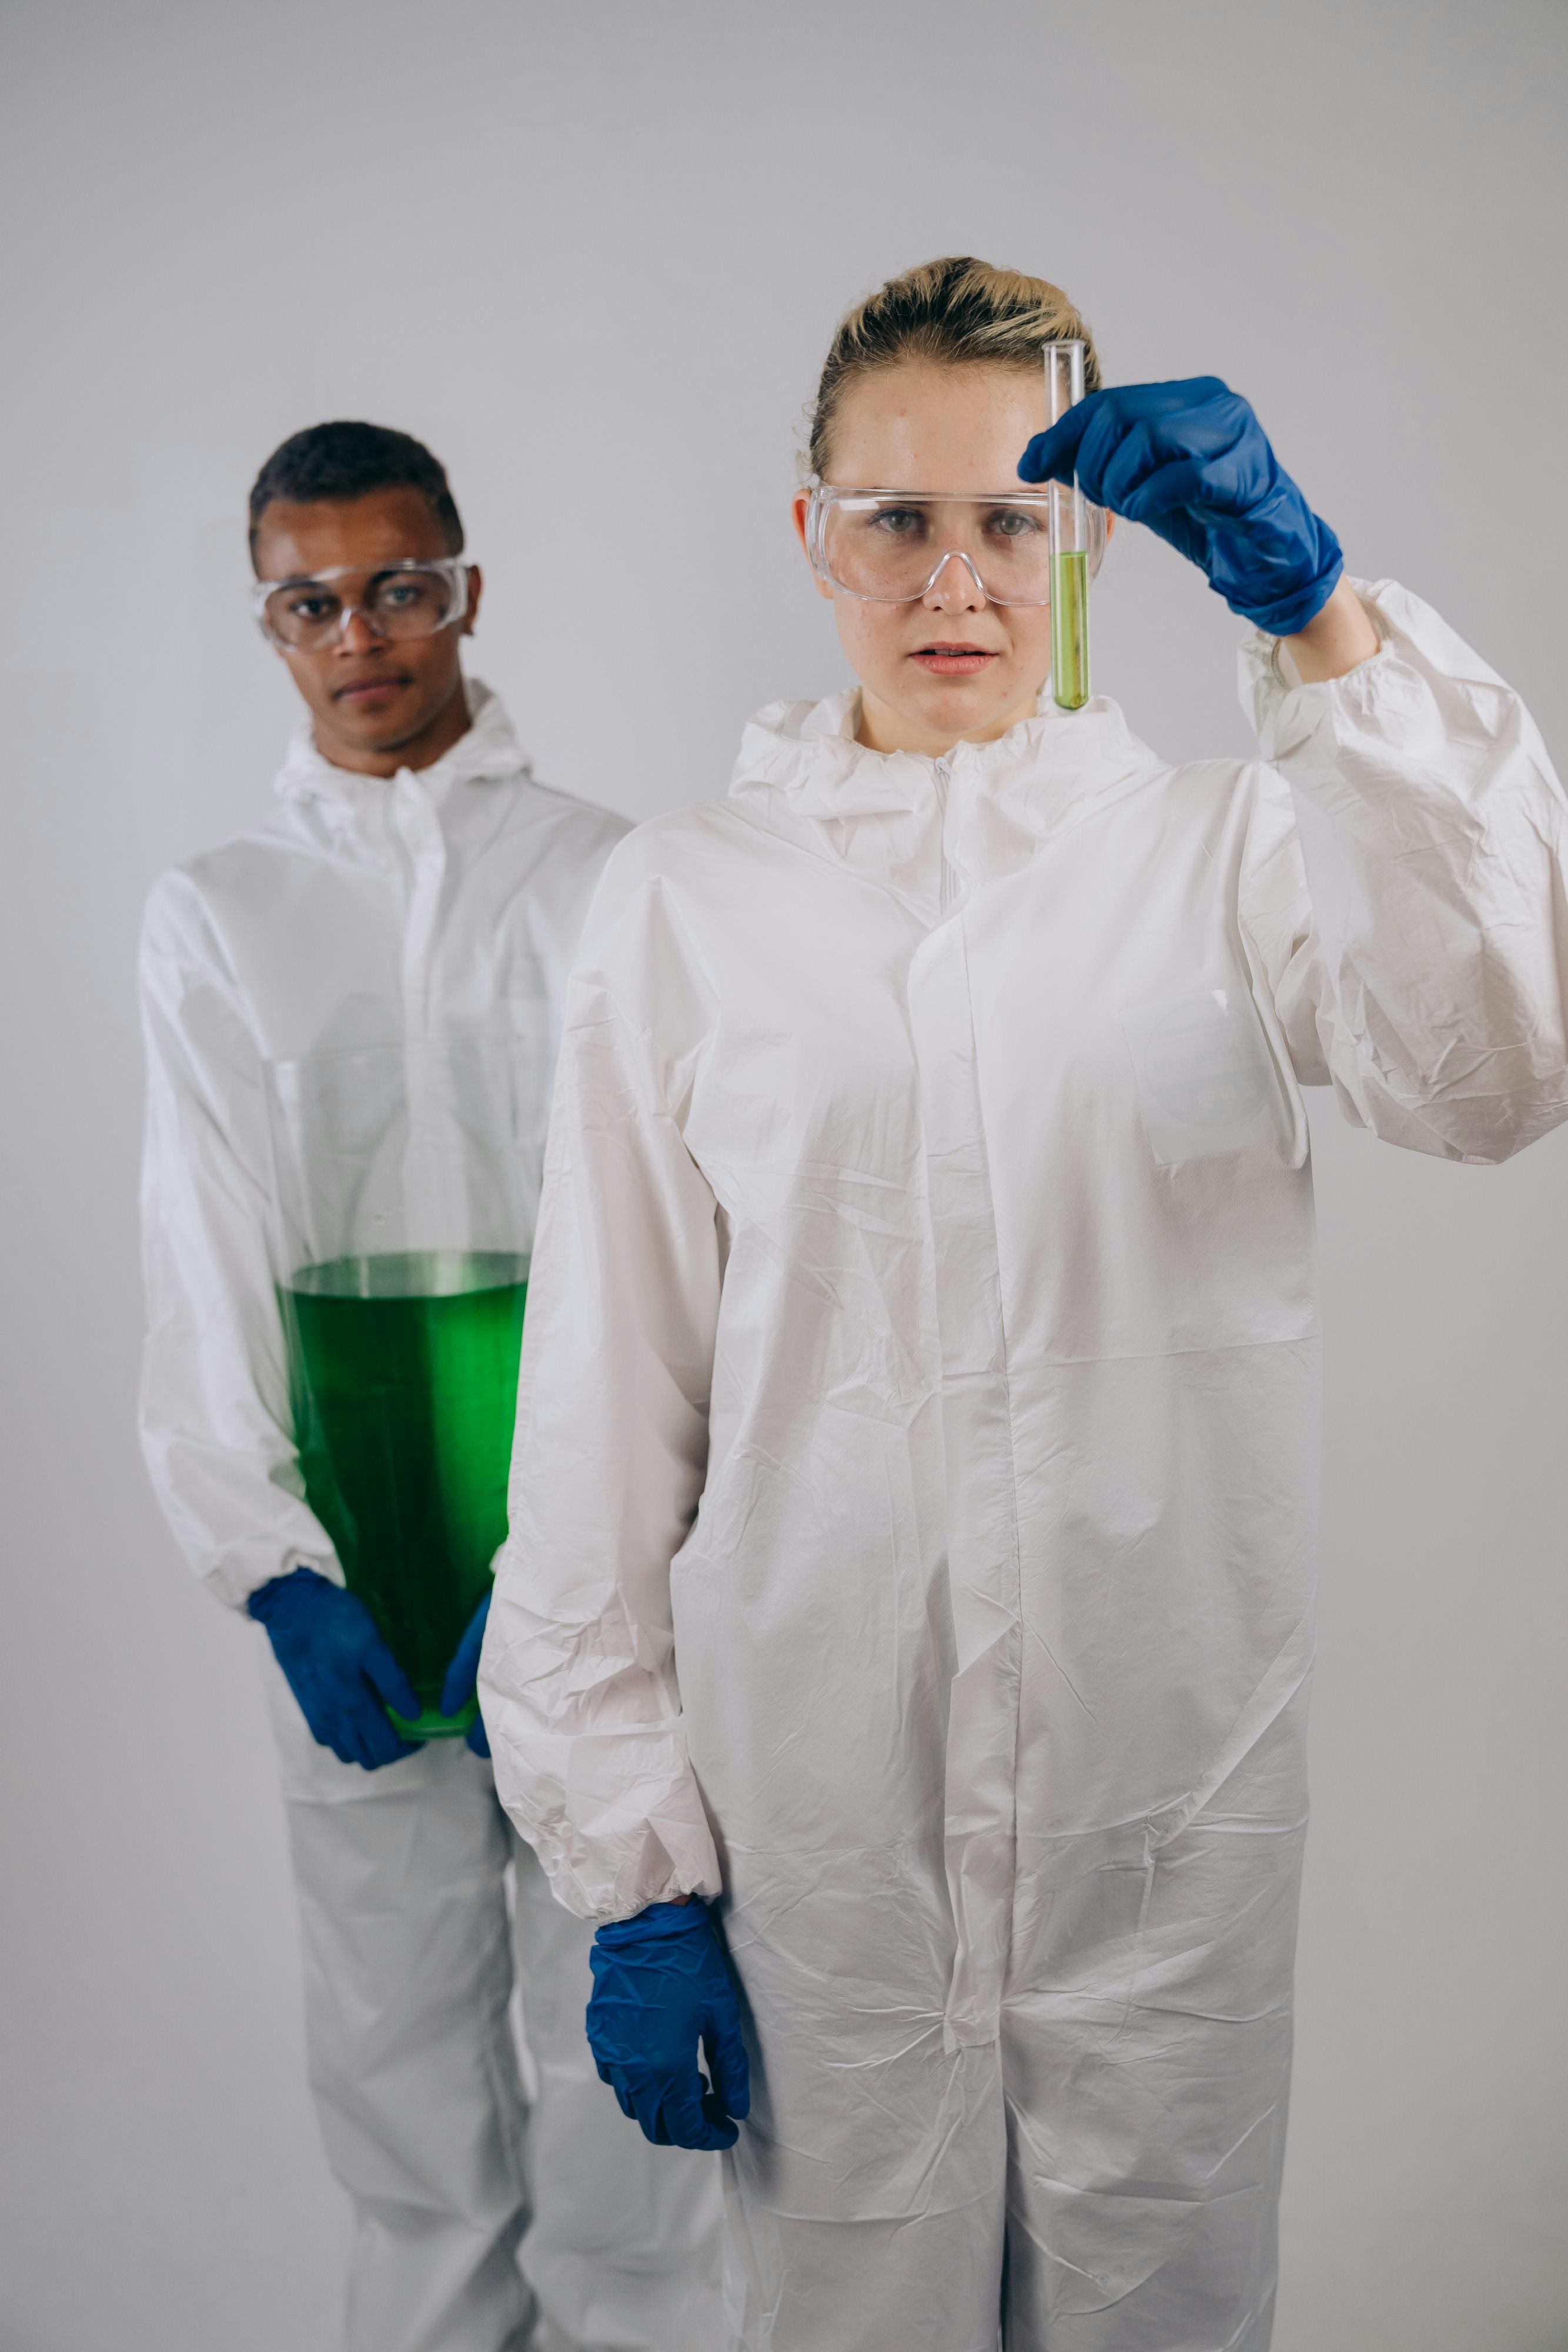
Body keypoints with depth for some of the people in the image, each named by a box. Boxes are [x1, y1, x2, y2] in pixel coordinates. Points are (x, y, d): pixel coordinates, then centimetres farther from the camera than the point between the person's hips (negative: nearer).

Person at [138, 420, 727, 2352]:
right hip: (347, 1568, 2)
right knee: (395, 2044, 12)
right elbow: (201, 1277, 4)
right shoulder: (210, 915, 8)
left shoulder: (612, 882, 1)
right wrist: (275, 1570, -8)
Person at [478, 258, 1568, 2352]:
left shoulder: (1227, 849, 2)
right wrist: (630, 1861, -1)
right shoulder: (684, 899, 1)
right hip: (815, 1821, 0)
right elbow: (606, 1413, -1)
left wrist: (1318, 609, -24)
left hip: (1173, 1803, 1)